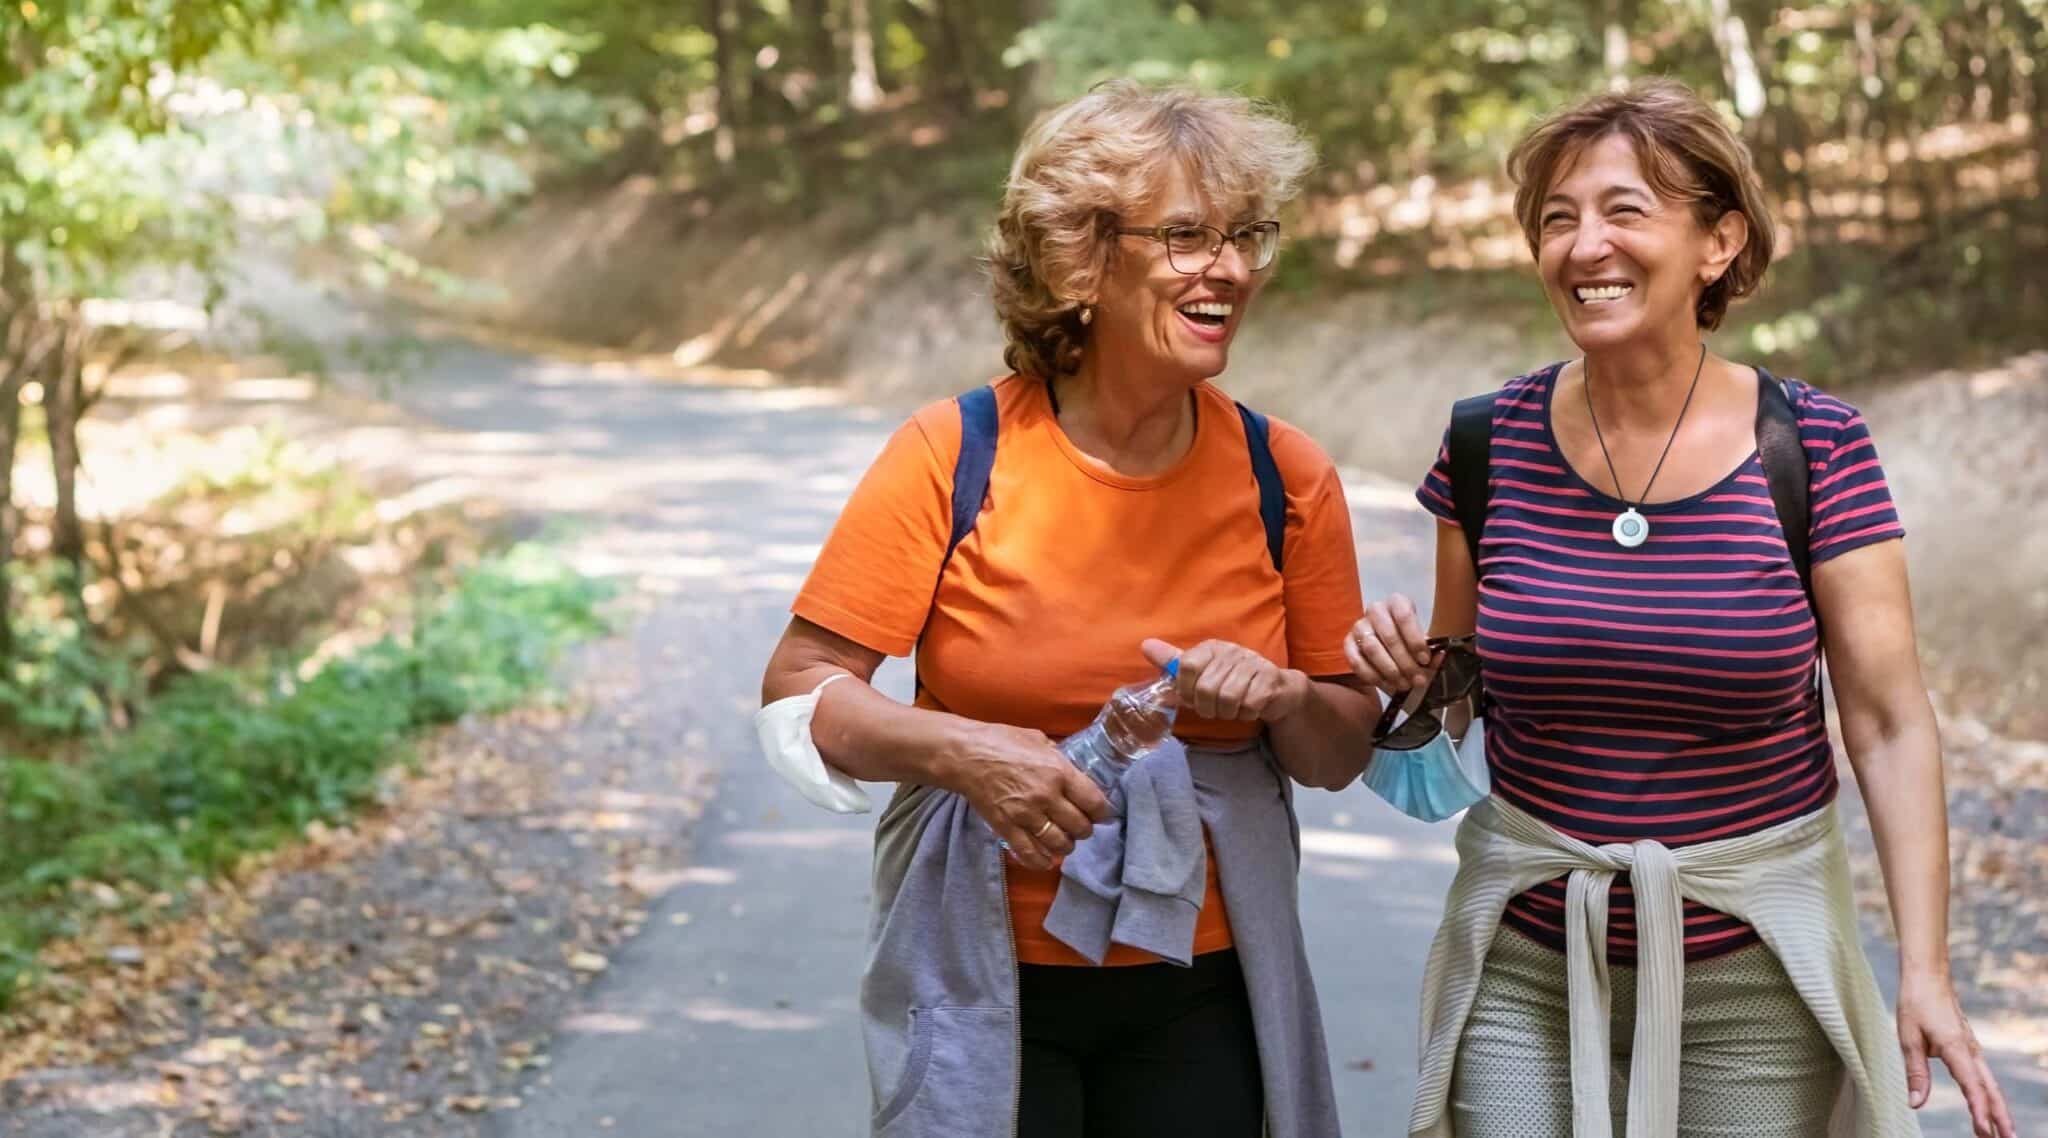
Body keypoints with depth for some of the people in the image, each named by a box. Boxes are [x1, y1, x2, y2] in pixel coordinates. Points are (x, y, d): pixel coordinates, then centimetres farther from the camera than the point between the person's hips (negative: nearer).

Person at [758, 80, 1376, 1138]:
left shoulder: (1285, 478, -2)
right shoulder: (952, 456, -10)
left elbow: (1343, 752, 6)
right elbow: (799, 689, -9)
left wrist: (1285, 699, -15)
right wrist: (962, 751, -24)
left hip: (1200, 996, 3)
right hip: (982, 975, -2)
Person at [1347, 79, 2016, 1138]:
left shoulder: (1814, 446, -8)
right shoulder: (1491, 444, -3)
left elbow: (1887, 723, -8)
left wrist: (1924, 968, -14)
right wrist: (1408, 665, -12)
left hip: (1750, 971, -1)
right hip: (1527, 963, 2)